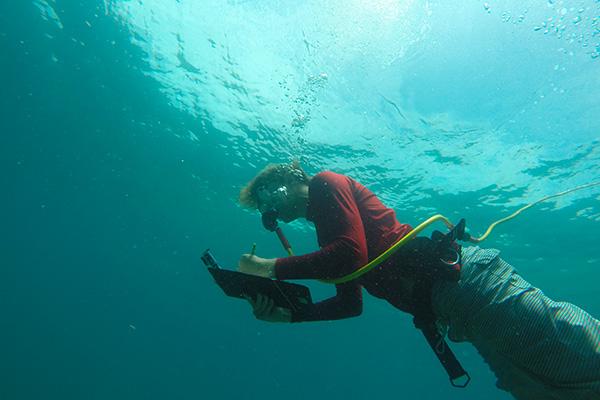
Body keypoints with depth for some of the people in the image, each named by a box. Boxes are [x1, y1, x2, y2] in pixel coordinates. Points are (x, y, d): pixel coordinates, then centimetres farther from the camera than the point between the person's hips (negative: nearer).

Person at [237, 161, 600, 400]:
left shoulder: (324, 183, 0)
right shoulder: (326, 230, 24)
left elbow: (351, 255, -16)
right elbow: (351, 303, 21)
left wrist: (272, 267, -8)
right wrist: (287, 313, 12)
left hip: (460, 277, -9)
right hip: (445, 303, 9)